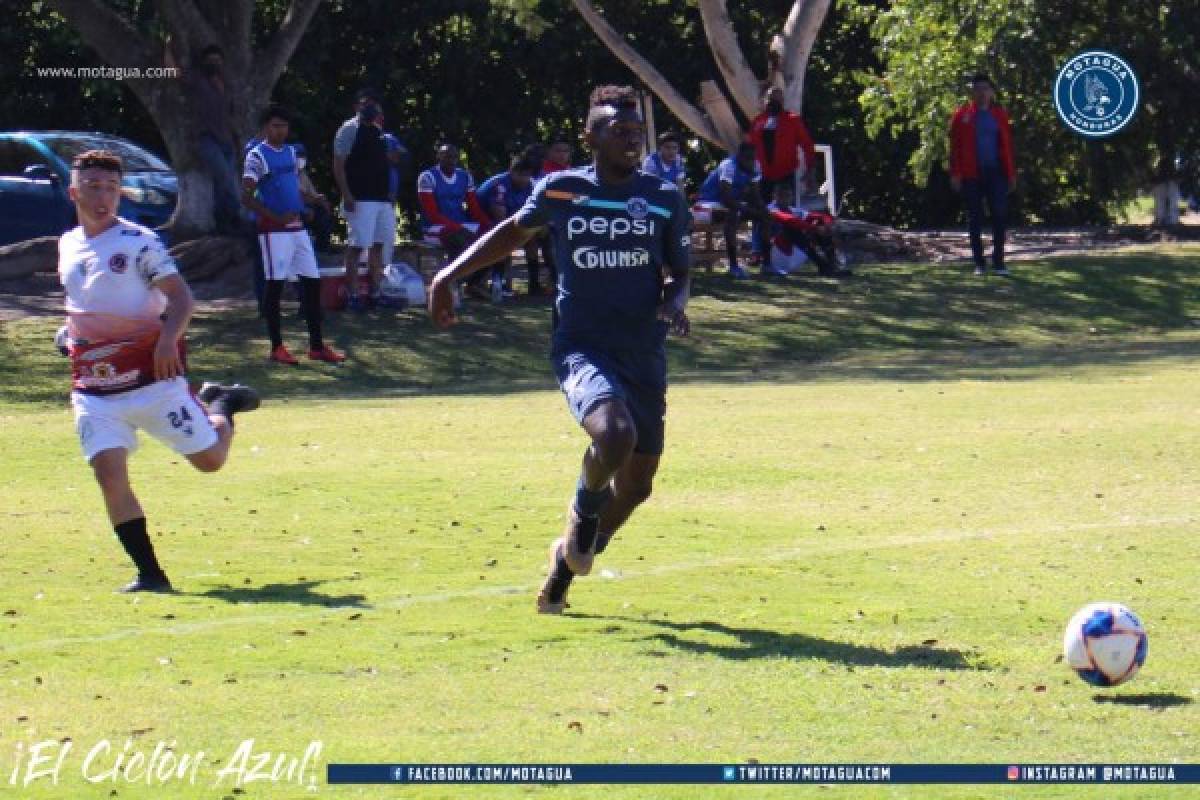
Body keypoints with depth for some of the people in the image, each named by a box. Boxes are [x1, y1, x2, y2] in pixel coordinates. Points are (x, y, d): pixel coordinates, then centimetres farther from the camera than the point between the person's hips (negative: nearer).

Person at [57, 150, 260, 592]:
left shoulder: (138, 241, -8)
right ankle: (149, 573, -6)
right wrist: (72, 333, 15)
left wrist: (169, 338, -28)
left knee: (210, 459, 1)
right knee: (109, 473, -13)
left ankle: (219, 406, 36)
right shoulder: (68, 245, 11)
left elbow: (181, 296, -13)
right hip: (94, 388, 4)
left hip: (151, 377, -4)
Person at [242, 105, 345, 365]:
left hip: (297, 227, 7)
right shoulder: (257, 155, -8)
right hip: (274, 230, -7)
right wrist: (277, 218, -19)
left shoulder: (291, 151, 14)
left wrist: (305, 208, 6)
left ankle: (317, 346, 10)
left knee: (312, 282, 5)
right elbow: (247, 197, -14)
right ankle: (276, 347, 3)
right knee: (275, 285, -3)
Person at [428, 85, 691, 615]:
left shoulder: (665, 200, 3)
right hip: (582, 349, -3)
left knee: (637, 484, 8)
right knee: (615, 435, -32)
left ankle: (567, 561, 36)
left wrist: (673, 304, -10)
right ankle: (584, 515, 2)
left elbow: (679, 273, 14)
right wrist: (450, 274, 14)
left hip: (645, 358, 3)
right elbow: (515, 232, 19)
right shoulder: (559, 191, 0)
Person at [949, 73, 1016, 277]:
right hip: (972, 175, -1)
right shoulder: (962, 116, 3)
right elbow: (955, 147, 0)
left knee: (1000, 215, -6)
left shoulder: (1000, 115, 8)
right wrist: (956, 174, -7)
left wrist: (1011, 174, 4)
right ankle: (979, 263, 10)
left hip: (995, 173, 1)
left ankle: (998, 262, -2)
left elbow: (1007, 146, 8)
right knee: (975, 218, 4)